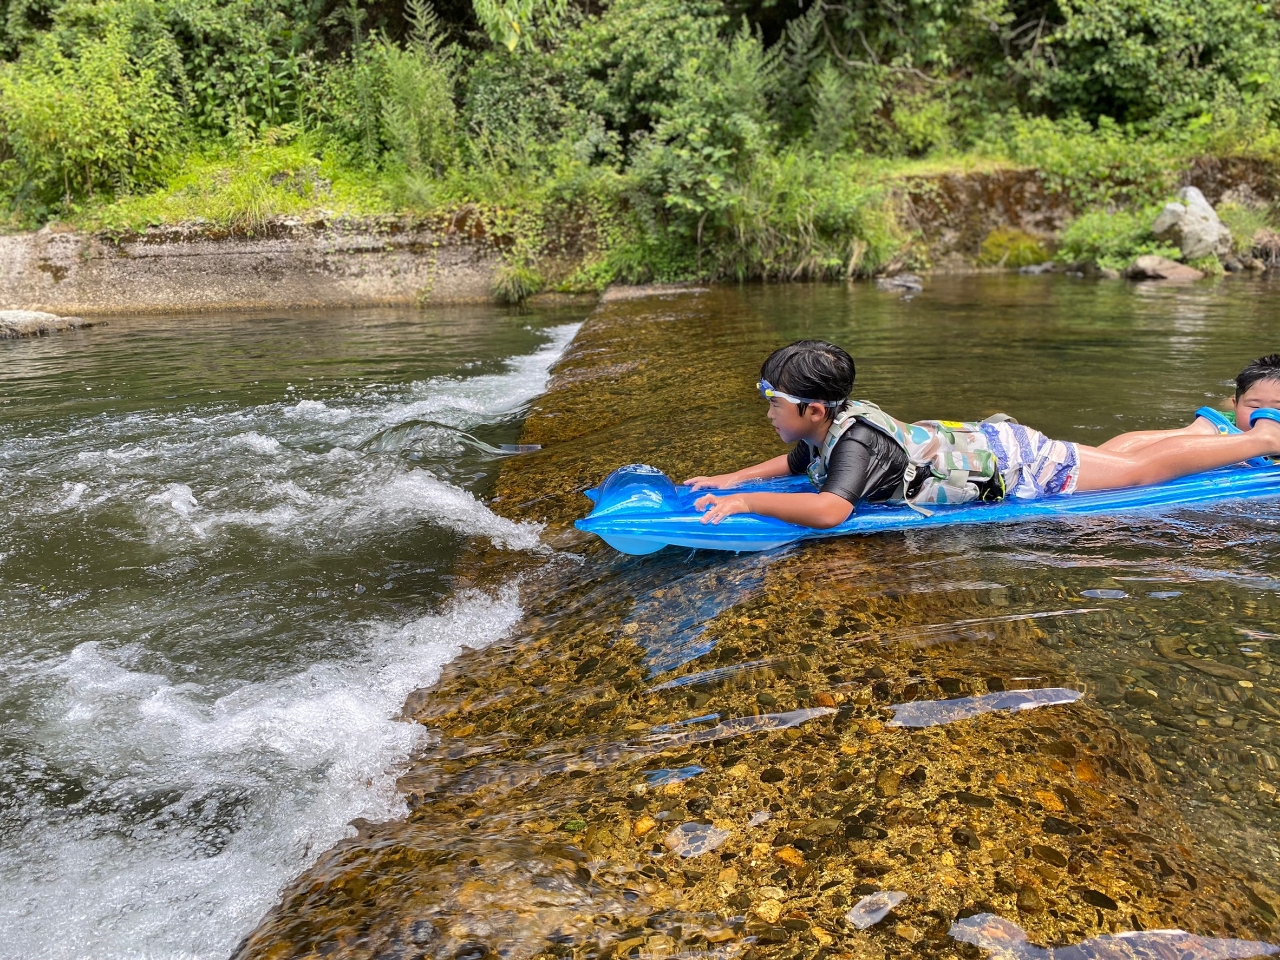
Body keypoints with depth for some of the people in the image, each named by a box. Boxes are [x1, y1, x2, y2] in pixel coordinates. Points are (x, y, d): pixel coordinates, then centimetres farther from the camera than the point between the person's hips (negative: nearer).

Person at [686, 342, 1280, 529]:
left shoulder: (854, 440, -32)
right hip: (987, 442, 7)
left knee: (1138, 469, 8)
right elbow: (794, 464, 15)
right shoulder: (827, 429, -6)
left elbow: (829, 510, -49)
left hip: (1015, 466, -7)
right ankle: (1205, 426, 43)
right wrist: (727, 479, 3)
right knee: (1107, 454, 27)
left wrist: (745, 502, -44)